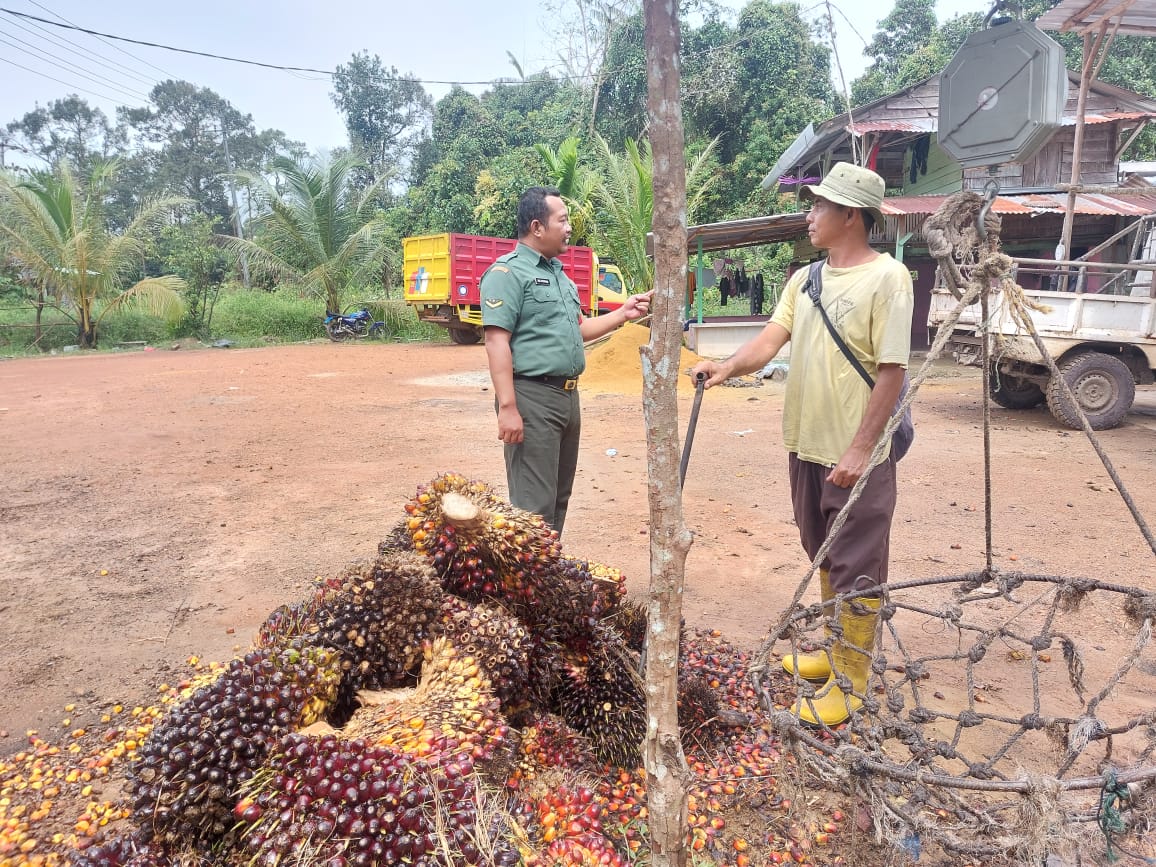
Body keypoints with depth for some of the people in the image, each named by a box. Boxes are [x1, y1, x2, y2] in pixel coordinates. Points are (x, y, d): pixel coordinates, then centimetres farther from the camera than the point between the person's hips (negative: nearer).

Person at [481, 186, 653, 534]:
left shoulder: (558, 273, 18)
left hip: (567, 396, 9)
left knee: (559, 498, 17)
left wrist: (623, 314, 13)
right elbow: (497, 342, -18)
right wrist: (508, 407, -24)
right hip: (532, 397, -9)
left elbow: (578, 329, 26)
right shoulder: (507, 272, -10)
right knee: (535, 505, -7)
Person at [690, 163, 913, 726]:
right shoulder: (804, 279, 9)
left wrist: (859, 450, -19)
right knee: (824, 555, 20)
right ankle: (838, 651, 38)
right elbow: (772, 338, 0)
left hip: (856, 454, -8)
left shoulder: (886, 278, -12)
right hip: (806, 445, 8)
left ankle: (851, 684, 16)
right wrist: (729, 366, -20)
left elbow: (892, 371, -16)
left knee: (856, 567, 3)